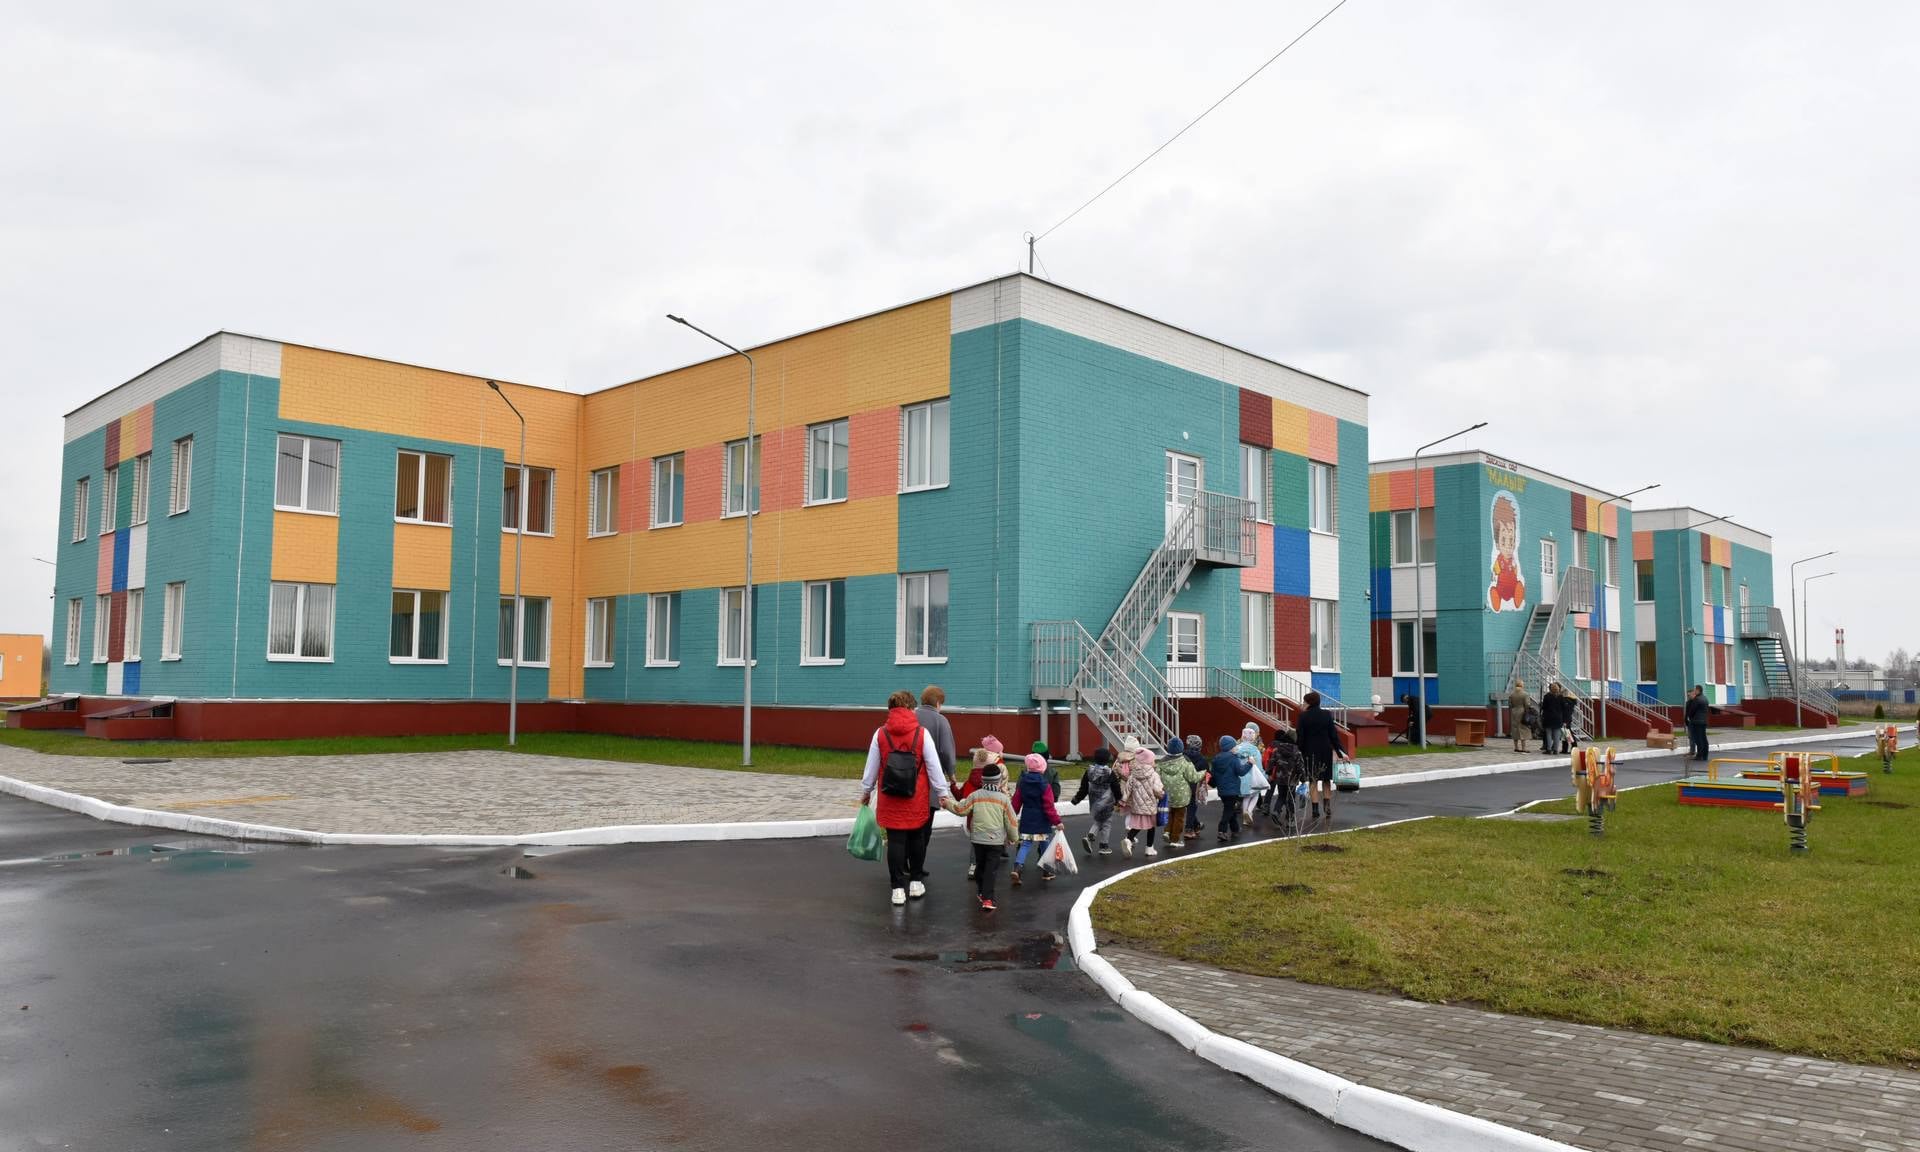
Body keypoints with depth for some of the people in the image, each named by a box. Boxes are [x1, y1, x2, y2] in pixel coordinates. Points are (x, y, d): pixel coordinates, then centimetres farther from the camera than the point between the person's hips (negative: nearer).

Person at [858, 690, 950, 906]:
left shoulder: (881, 734, -3)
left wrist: (866, 791, 17)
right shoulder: (922, 733, -6)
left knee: (895, 840, 4)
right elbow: (934, 766, -5)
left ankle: (898, 887, 6)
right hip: (917, 799, 0)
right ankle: (916, 882, 24)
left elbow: (871, 767, 4)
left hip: (890, 799, 0)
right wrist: (943, 792, 3)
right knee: (917, 837, 15)